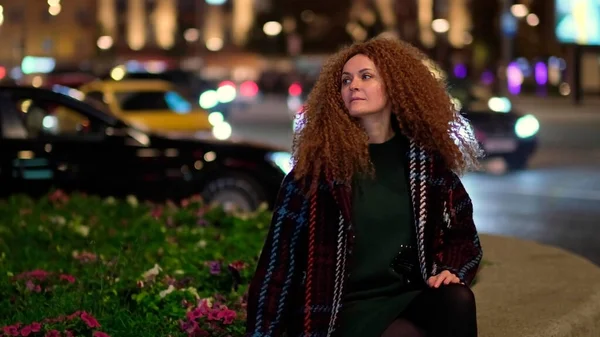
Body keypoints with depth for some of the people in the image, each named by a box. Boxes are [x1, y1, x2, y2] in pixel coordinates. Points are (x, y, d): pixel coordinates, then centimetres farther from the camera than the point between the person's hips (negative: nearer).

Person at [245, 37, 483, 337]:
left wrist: (451, 270, -5)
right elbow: (280, 257, -3)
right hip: (345, 305, -4)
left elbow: (463, 233, 16)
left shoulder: (425, 158, 4)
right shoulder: (318, 162, -4)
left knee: (457, 300, -28)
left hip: (410, 297, 4)